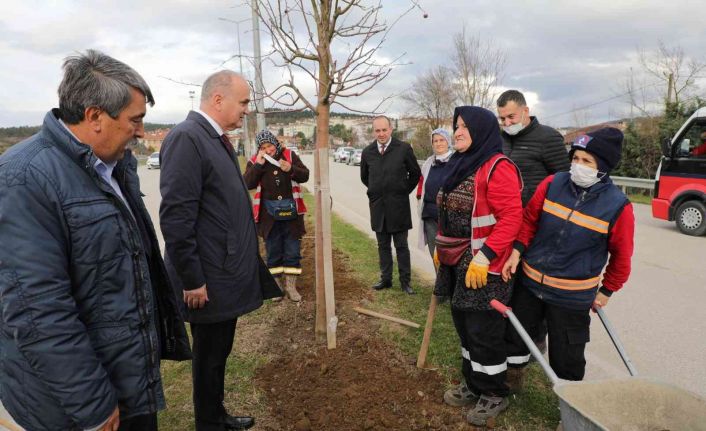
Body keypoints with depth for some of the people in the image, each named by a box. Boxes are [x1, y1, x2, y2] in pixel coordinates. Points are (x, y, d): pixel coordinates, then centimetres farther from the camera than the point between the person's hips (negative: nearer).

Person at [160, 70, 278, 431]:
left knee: (218, 354, 22)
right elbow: (175, 217, -23)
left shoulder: (218, 139, 11)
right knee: (209, 358, 10)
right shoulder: (186, 137, -18)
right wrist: (192, 280, -19)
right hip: (208, 280, -9)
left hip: (227, 273, 9)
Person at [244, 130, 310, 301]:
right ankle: (276, 284, 24)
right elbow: (247, 184, -11)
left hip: (291, 210, 0)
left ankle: (290, 285, 19)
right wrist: (259, 165, -19)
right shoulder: (254, 161, 1)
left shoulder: (290, 155, 0)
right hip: (269, 213, 0)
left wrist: (291, 169, -19)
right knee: (273, 250, 10)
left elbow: (305, 176, -1)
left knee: (293, 250, 6)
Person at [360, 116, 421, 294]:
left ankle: (405, 281, 13)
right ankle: (385, 279, 24)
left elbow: (415, 173, 4)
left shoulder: (404, 148, -7)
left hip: (398, 206, -3)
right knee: (383, 246, 13)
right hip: (377, 206, 4)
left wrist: (405, 191, 4)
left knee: (401, 246, 4)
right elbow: (364, 177, 18)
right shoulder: (367, 152, 3)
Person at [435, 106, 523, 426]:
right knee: (464, 325, 18)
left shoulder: (497, 168, -15)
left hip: (484, 268, -9)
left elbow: (511, 218, -21)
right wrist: (441, 249, 20)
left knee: (484, 332, 4)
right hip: (457, 264, 9)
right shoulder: (460, 165, 13)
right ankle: (473, 384, 37)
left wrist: (483, 258, -25)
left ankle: (494, 395, 25)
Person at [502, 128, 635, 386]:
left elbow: (621, 255, 0)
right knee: (514, 336, 17)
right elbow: (529, 220, 4)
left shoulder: (618, 206, -12)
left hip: (573, 297, -3)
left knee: (566, 358, 9)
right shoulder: (552, 184, -7)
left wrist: (606, 291, 5)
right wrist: (516, 252, -5)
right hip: (529, 282, 3)